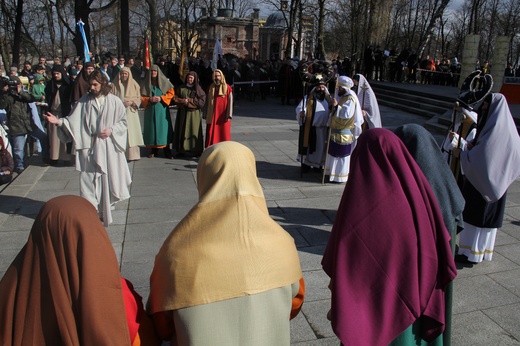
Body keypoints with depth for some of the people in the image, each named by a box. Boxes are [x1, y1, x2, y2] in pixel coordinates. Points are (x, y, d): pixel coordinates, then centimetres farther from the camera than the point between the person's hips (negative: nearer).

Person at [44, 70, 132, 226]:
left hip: (108, 148, -1)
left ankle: (104, 210, 24)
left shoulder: (114, 101, 0)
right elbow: (73, 120, 2)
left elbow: (123, 121, 5)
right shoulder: (84, 101, 4)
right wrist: (59, 121, -15)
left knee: (108, 179, 7)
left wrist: (111, 130, -10)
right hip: (89, 147, 1)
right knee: (88, 181, -1)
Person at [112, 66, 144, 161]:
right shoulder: (115, 85, 9)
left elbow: (138, 98, 8)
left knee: (131, 132, -5)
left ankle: (133, 154, 0)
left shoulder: (134, 84, 7)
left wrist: (131, 102, -10)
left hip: (130, 112, 0)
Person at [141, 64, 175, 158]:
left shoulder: (164, 81, 4)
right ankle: (154, 150, 10)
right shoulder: (146, 83, 8)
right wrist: (150, 99, -12)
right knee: (152, 127, 2)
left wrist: (161, 98, -11)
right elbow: (142, 96, 7)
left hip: (162, 109, -1)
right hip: (150, 109, 2)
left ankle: (167, 151, -1)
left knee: (163, 127, -4)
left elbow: (171, 93, 2)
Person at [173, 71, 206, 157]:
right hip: (183, 113, 2)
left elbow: (202, 101, -6)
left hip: (194, 114, -2)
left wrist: (189, 100, -12)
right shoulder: (181, 88, 10)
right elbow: (175, 98, 6)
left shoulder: (198, 89, 3)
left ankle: (196, 150, 2)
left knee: (194, 131, -3)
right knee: (182, 130, 2)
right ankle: (181, 149, 8)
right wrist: (183, 101, -13)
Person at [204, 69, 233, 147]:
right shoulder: (211, 88, 9)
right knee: (212, 134, 4)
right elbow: (207, 102, 12)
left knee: (224, 134, 0)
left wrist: (229, 115, -12)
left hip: (223, 116, -3)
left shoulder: (227, 87, -1)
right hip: (212, 116, 3)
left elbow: (230, 101, -6)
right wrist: (206, 114, 9)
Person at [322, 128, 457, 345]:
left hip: (370, 302, -4)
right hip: (410, 299, 5)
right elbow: (438, 247, 0)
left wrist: (339, 308, -6)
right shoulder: (417, 188, -6)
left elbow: (344, 258, -18)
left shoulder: (359, 196, -21)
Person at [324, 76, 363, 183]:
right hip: (336, 131, 10)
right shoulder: (342, 97, 13)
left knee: (341, 154, -1)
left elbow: (346, 114, -27)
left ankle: (340, 176, 8)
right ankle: (332, 172, 31)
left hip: (343, 133, -10)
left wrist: (336, 106, -27)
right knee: (333, 152, 18)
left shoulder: (350, 100, -17)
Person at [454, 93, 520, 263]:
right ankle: (484, 250, 28)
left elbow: (480, 158, -25)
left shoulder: (495, 128, -21)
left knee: (476, 215, 1)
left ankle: (472, 253, 10)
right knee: (489, 216, 17)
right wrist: (474, 146, 5)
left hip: (483, 181, -9)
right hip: (497, 182, 9)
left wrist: (461, 153, -11)